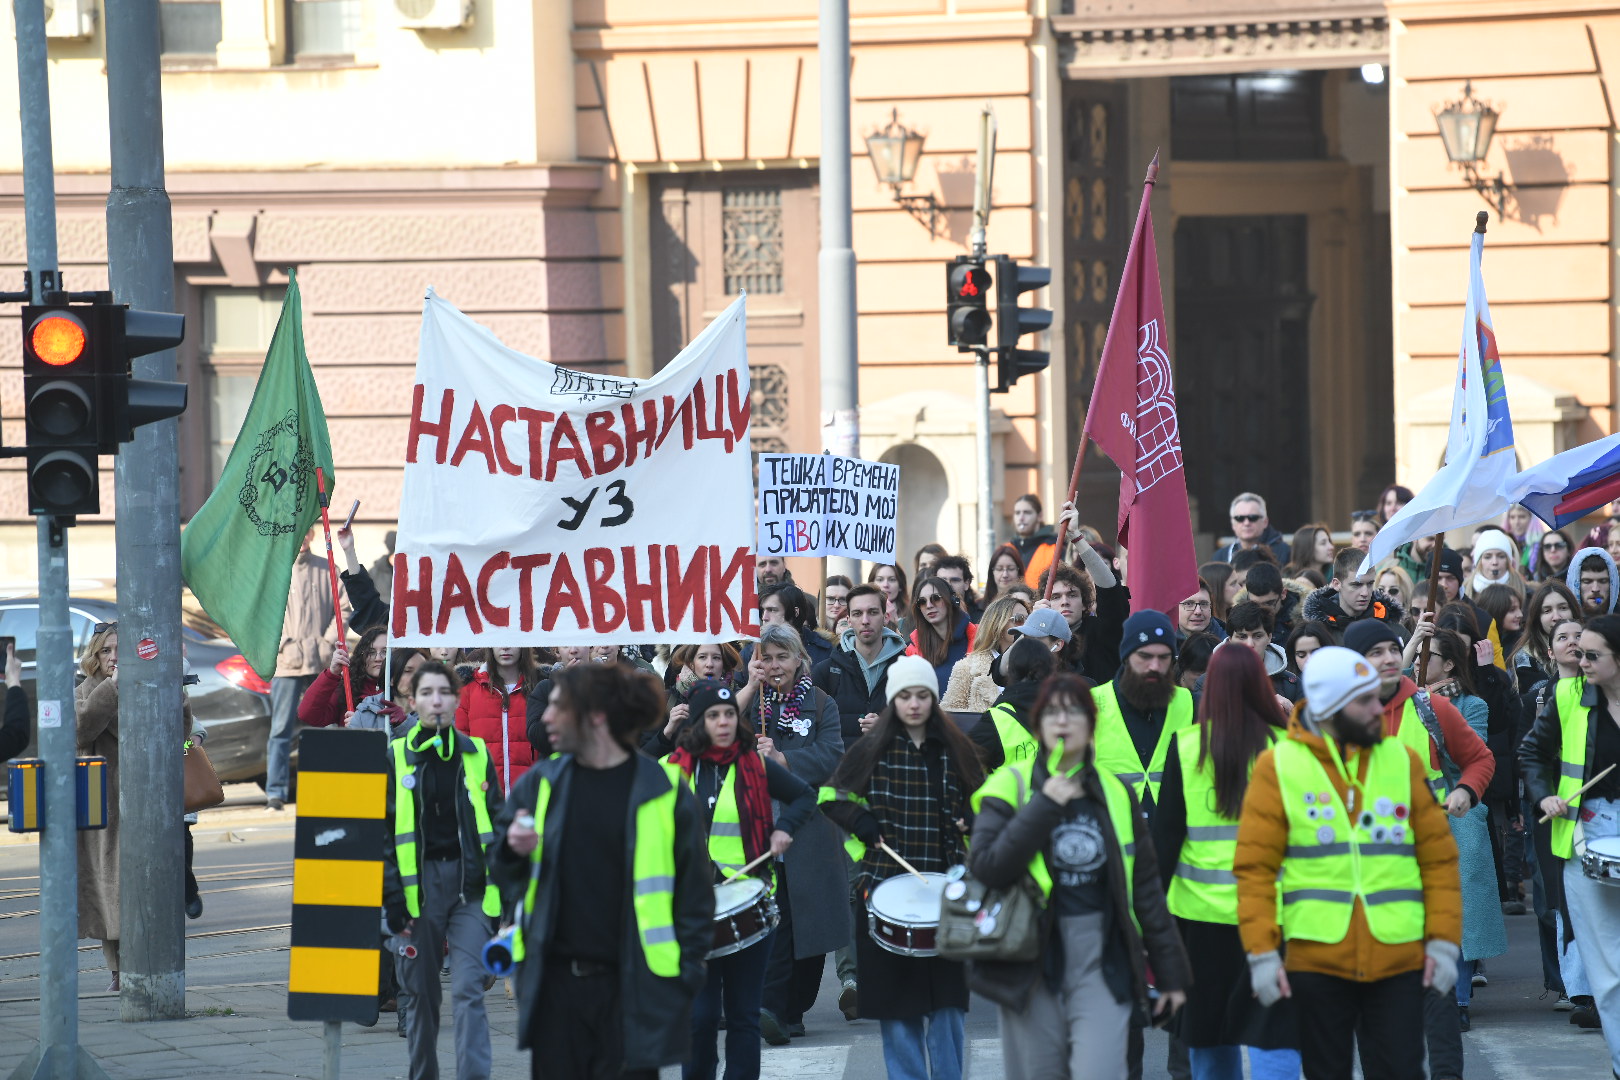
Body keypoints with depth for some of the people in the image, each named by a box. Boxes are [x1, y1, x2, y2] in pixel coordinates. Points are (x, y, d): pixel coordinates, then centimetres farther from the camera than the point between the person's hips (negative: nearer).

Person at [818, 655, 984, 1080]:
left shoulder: (955, 750, 5)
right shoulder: (871, 750, 0)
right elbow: (832, 797, 7)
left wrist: (970, 822, -3)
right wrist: (862, 826, -8)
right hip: (887, 882, -1)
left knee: (947, 996, 2)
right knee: (897, 997, 1)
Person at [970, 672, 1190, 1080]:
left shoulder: (1115, 794, 8)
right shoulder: (1010, 786, 1)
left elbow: (1146, 889, 12)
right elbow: (986, 866, -14)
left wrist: (1170, 972, 12)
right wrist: (1046, 806, -16)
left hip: (1102, 964, 1)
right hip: (1032, 965, -1)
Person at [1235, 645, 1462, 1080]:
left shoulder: (1403, 761, 7)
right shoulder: (1278, 767, 1)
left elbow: (1438, 856, 8)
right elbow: (1255, 866, -1)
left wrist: (1443, 941, 0)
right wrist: (1261, 952, -9)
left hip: (1399, 959, 1)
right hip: (1316, 959, -1)